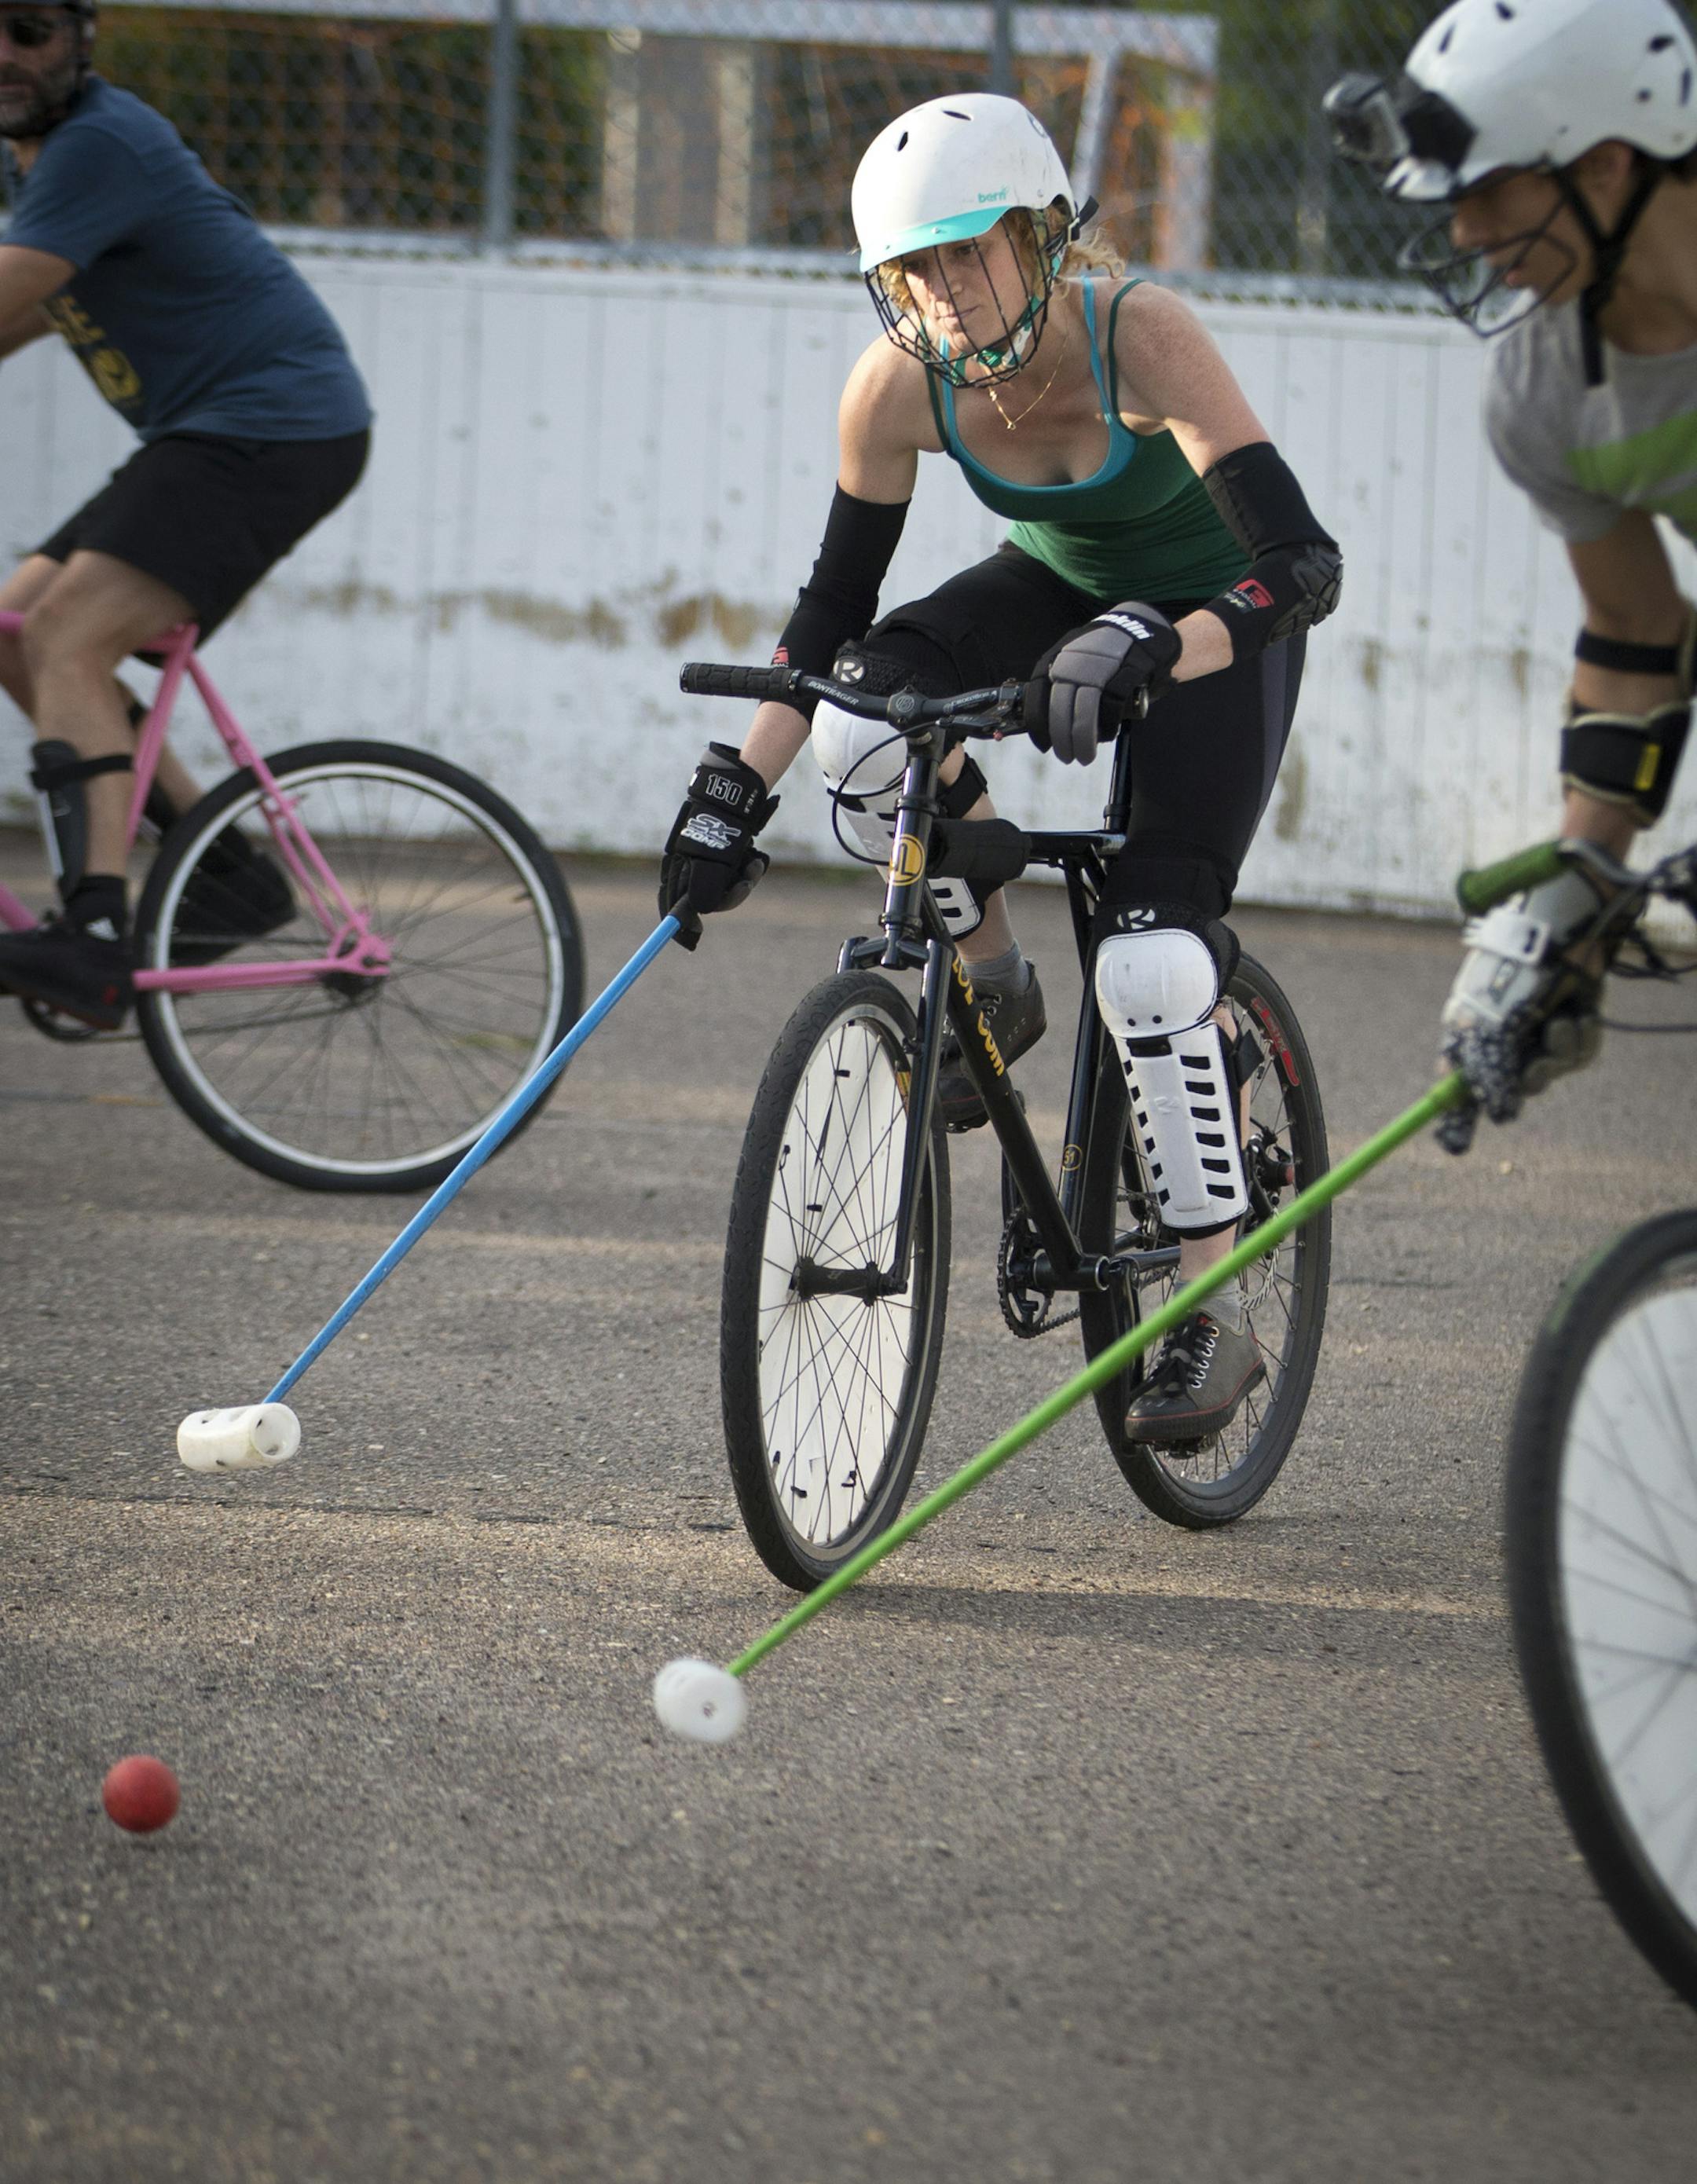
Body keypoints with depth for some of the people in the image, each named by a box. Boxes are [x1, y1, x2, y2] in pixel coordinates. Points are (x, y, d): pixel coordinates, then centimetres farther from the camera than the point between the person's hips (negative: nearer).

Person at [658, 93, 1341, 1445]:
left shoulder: (1142, 336, -34)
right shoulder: (901, 387, -22)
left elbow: (1306, 566, -42)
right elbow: (835, 606, -10)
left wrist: (1152, 647, -59)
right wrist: (734, 791, -19)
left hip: (1215, 616, -4)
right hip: (1058, 586, 4)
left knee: (1155, 953, -20)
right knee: (865, 716, -27)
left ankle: (1215, 1313, -9)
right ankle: (993, 984, -1)